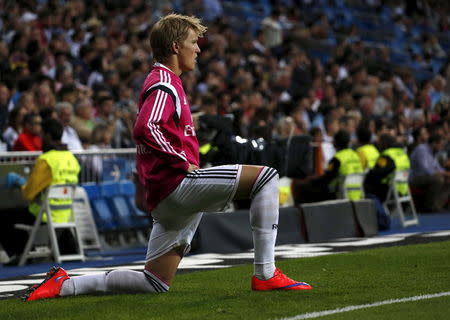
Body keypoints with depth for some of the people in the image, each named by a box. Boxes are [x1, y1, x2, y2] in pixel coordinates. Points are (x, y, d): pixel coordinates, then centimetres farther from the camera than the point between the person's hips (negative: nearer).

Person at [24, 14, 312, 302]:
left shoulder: (165, 83, 26)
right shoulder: (165, 84, -6)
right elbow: (145, 128, -24)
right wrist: (184, 162, -19)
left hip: (165, 201, 10)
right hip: (178, 184, -10)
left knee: (155, 284, 11)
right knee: (266, 177, -14)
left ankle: (65, 284, 11)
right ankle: (266, 275, -17)